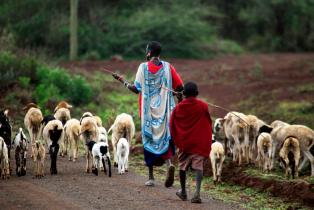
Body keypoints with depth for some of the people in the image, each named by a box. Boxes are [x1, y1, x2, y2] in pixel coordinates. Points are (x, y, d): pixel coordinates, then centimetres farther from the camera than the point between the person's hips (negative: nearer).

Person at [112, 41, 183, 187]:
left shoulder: (143, 67, -5)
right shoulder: (168, 67, 0)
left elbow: (136, 89, -6)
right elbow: (180, 87, -2)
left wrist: (123, 81, 8)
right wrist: (178, 95, 19)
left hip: (148, 110, -1)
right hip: (165, 110, 1)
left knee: (149, 141, 9)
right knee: (165, 138, 7)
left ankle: (151, 177, 10)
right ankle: (169, 163, -23)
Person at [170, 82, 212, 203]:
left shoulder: (178, 108, -2)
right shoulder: (203, 106, -5)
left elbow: (172, 126, 3)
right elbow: (208, 123, 3)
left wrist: (176, 140, 16)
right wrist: (207, 141, 17)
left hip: (183, 142, 1)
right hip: (199, 142, -1)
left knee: (183, 166, 16)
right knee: (198, 166, -5)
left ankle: (183, 192, 29)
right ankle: (197, 192, -23)